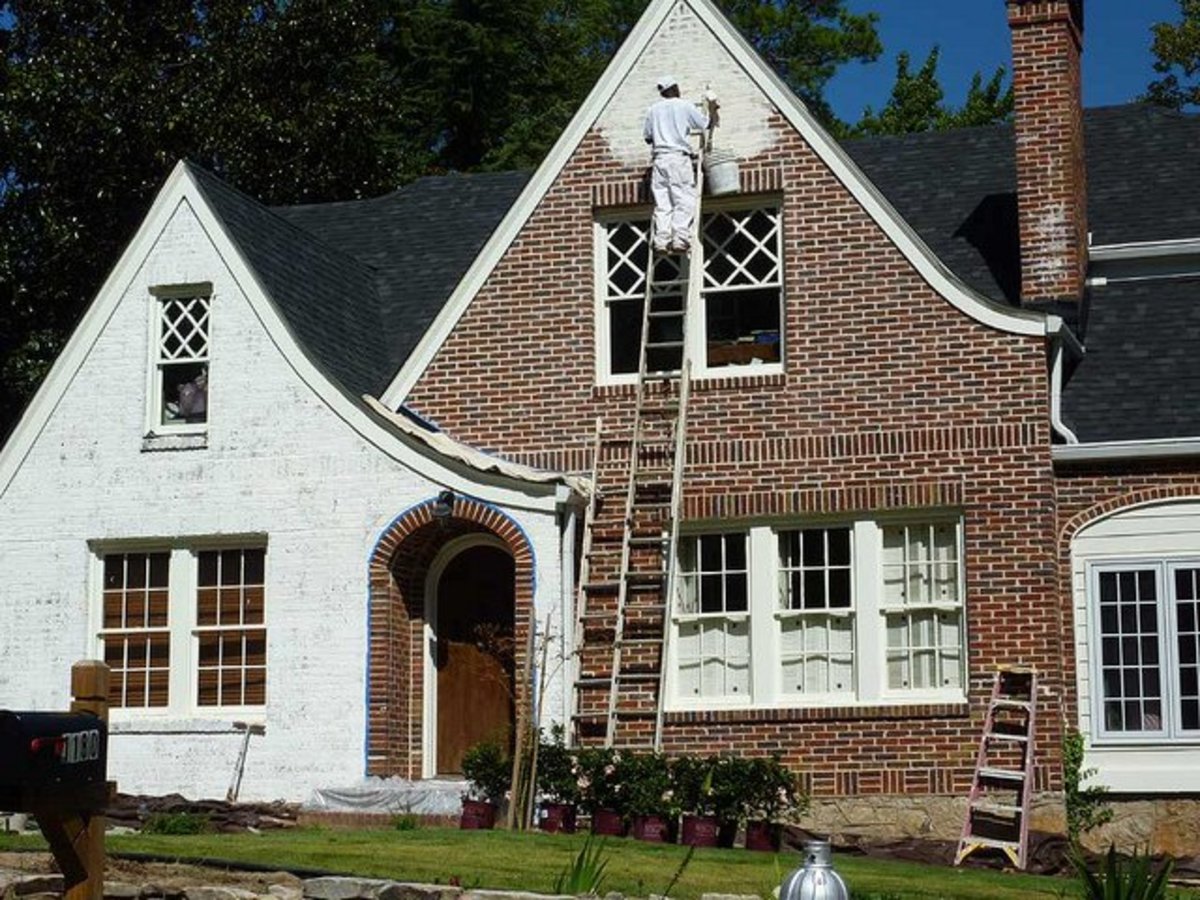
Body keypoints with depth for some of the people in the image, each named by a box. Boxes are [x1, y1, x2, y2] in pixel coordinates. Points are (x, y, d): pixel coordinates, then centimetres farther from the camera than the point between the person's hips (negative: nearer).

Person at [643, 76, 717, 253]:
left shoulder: (654, 110, 12)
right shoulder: (684, 106, 1)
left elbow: (647, 137, 15)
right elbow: (706, 124, 9)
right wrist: (712, 108, 26)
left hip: (659, 159, 4)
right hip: (679, 157, -4)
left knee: (662, 204, 2)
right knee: (684, 202, -6)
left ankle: (661, 240, -7)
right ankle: (679, 239, -18)